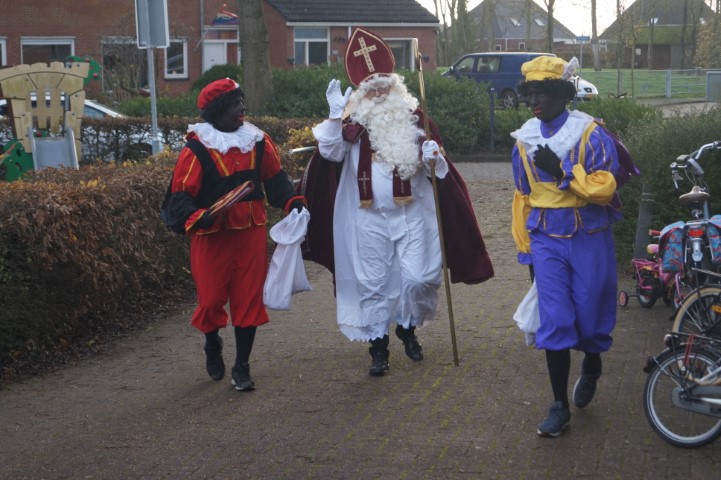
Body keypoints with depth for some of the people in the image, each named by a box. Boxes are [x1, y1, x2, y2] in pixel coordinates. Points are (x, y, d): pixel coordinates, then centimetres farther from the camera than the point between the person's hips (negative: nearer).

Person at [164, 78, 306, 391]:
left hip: (251, 233, 4)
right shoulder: (197, 150, -10)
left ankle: (241, 367, 16)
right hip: (212, 237, -3)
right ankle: (212, 346, 37)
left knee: (249, 299, 4)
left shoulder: (258, 142, 4)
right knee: (211, 298, 4)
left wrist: (292, 201, 0)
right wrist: (198, 217, -27)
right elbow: (180, 197, -10)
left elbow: (275, 177, 16)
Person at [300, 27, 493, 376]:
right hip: (369, 218, -1)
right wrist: (335, 114, -25)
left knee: (418, 277, -2)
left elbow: (435, 162, 9)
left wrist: (434, 155, -14)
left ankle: (408, 328, 27)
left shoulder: (413, 116, 4)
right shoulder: (354, 120, -1)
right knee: (373, 283, 5)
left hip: (412, 214, 1)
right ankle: (378, 348, 17)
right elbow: (332, 153, -15)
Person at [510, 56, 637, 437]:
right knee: (554, 321, -3)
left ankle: (591, 367, 42)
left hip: (589, 240, -3)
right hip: (546, 241, 3)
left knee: (591, 315, 7)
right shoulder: (525, 139, 4)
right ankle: (560, 406, 6)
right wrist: (525, 249, 14)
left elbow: (605, 188, -18)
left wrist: (562, 170, -25)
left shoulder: (591, 133, -11)